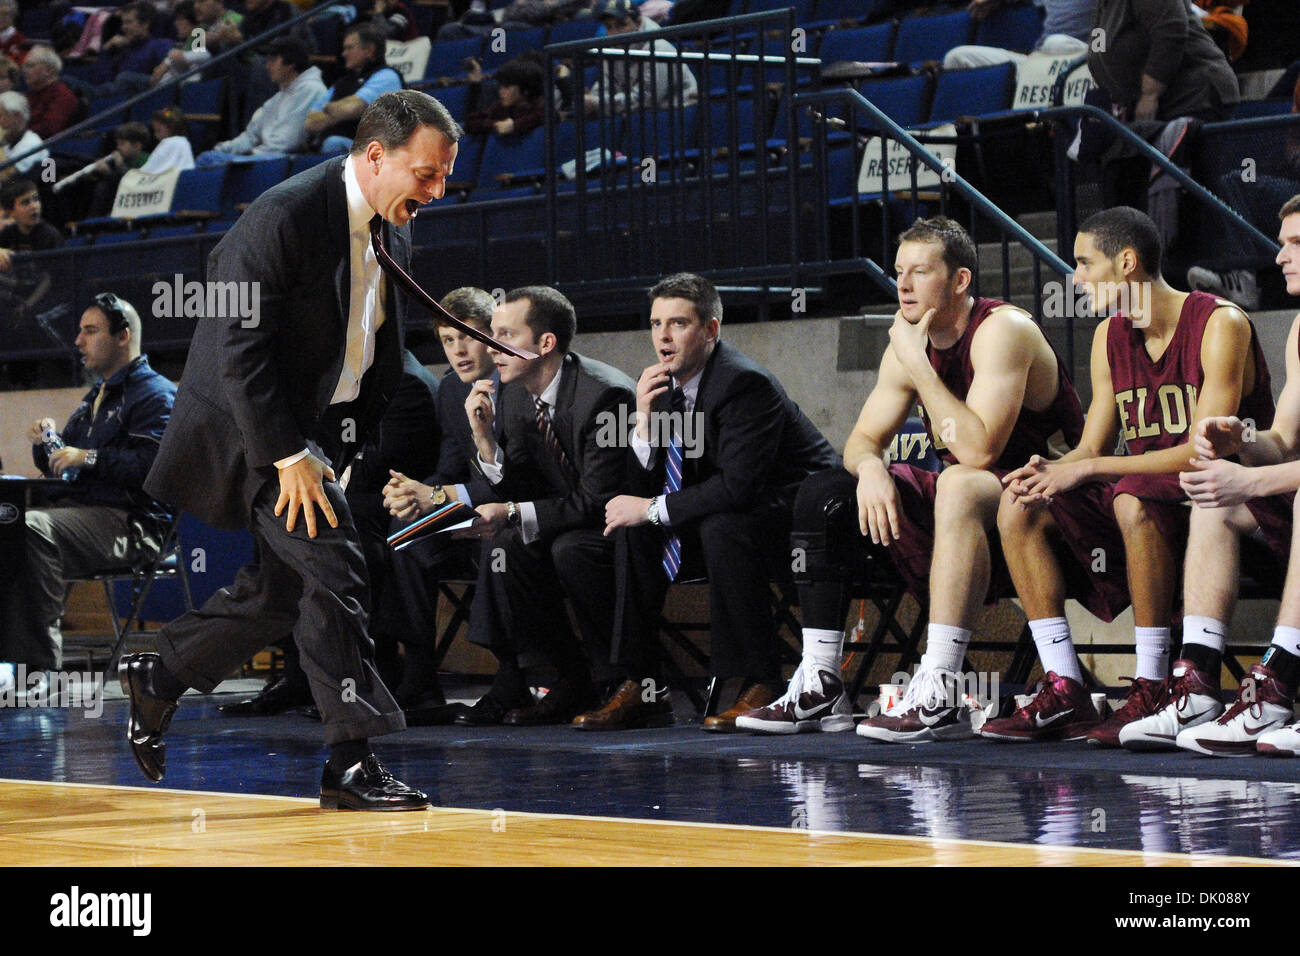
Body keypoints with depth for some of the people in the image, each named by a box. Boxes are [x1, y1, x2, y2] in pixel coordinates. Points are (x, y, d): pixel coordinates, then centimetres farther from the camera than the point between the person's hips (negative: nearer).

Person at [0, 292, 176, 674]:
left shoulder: (155, 394, -1)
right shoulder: (96, 396, 30)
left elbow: (154, 462, -18)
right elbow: (58, 468, 32)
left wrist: (89, 457, -19)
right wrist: (47, 442, 10)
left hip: (130, 523, -9)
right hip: (79, 507, 9)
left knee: (32, 531, -34)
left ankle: (39, 664, -35)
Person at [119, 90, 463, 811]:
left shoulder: (395, 237, 5)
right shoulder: (286, 217, -21)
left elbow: (381, 358, 15)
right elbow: (239, 348, -23)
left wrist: (350, 447, 7)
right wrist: (289, 456, -24)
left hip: (317, 428, 9)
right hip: (252, 427, -9)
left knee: (279, 589, 12)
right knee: (334, 568, -16)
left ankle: (158, 677, 33)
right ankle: (351, 763, -11)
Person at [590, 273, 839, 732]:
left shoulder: (746, 383, -24)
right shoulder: (663, 383, 1)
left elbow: (738, 487, -32)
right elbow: (647, 486, 2)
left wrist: (653, 509, -23)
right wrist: (645, 419, -15)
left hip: (797, 519, -8)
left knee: (721, 526, -35)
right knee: (633, 530, -7)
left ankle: (762, 685, -25)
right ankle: (640, 686, -4)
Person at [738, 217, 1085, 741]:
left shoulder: (1002, 330, -20)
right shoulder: (908, 343, 4)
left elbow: (978, 451, -31)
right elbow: (863, 439, 8)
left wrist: (917, 363, -25)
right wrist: (870, 466, -17)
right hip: (960, 504, 9)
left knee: (959, 485, -40)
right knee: (822, 494, 2)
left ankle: (939, 693, -44)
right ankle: (820, 687, 0)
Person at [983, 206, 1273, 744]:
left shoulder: (1220, 325, -13)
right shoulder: (1110, 337, 10)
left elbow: (1205, 451, -22)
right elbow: (1091, 448, 10)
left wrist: (1090, 468, -25)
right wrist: (1047, 472, -15)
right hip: (1146, 499, 8)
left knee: (1133, 499, -37)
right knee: (1020, 509, -11)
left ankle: (1152, 693, -31)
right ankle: (1064, 694, -15)